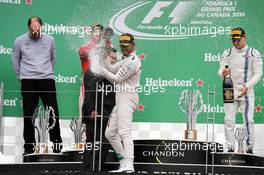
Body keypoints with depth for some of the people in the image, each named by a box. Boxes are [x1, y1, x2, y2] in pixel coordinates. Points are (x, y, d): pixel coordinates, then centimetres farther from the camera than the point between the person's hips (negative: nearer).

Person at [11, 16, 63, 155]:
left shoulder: (49, 40, 4)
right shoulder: (20, 41, 0)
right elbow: (15, 60, 13)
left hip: (47, 80, 1)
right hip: (28, 82, -1)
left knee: (53, 112, -1)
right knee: (28, 114, 2)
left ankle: (57, 145, 9)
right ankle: (29, 146, 10)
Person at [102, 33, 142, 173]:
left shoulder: (133, 61, -11)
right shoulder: (126, 59, 21)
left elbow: (116, 79, -13)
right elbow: (112, 69, 16)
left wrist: (100, 69, -9)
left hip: (127, 97, -11)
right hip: (121, 98, 11)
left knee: (124, 132, -24)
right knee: (110, 133, 13)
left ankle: (129, 165, -35)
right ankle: (124, 162, 15)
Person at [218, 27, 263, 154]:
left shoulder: (253, 53, 0)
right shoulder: (227, 53, 8)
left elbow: (258, 74, -3)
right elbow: (220, 71, 4)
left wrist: (246, 87, -16)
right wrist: (223, 73, -22)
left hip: (246, 91, -2)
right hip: (230, 90, 3)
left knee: (248, 120, -7)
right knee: (229, 120, -2)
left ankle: (250, 148, 0)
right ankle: (230, 148, 4)